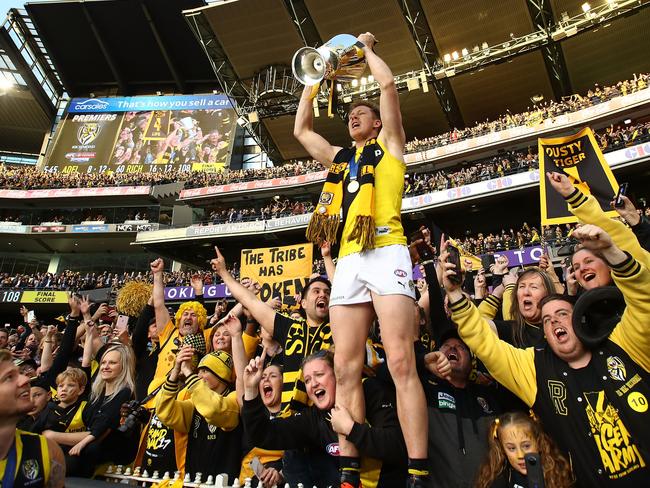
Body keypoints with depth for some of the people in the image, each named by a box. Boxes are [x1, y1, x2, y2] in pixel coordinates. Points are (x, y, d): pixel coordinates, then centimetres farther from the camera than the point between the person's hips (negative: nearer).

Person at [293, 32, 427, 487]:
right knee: (346, 369, -2)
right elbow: (301, 129, 34)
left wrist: (367, 47, 25)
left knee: (401, 364, -14)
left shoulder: (388, 142, 17)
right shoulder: (337, 156, 30)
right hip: (348, 261, 5)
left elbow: (388, 83, 7)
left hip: (385, 254, -5)